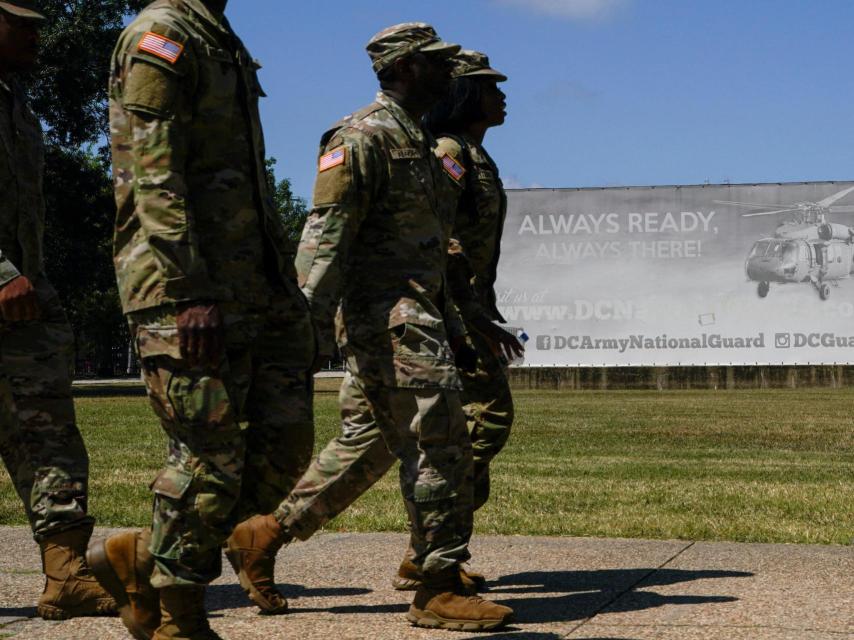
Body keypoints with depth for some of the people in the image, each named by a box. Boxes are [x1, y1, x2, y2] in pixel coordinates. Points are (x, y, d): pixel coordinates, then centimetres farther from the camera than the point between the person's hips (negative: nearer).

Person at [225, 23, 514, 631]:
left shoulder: (420, 143, 22)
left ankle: (263, 537, 21)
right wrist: (313, 319, -27)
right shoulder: (364, 137, -10)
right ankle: (440, 589, -3)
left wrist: (453, 329, 26)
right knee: (441, 445, -10)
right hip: (388, 317, -10)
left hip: (414, 314, 10)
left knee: (367, 445, 13)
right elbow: (326, 232, -18)